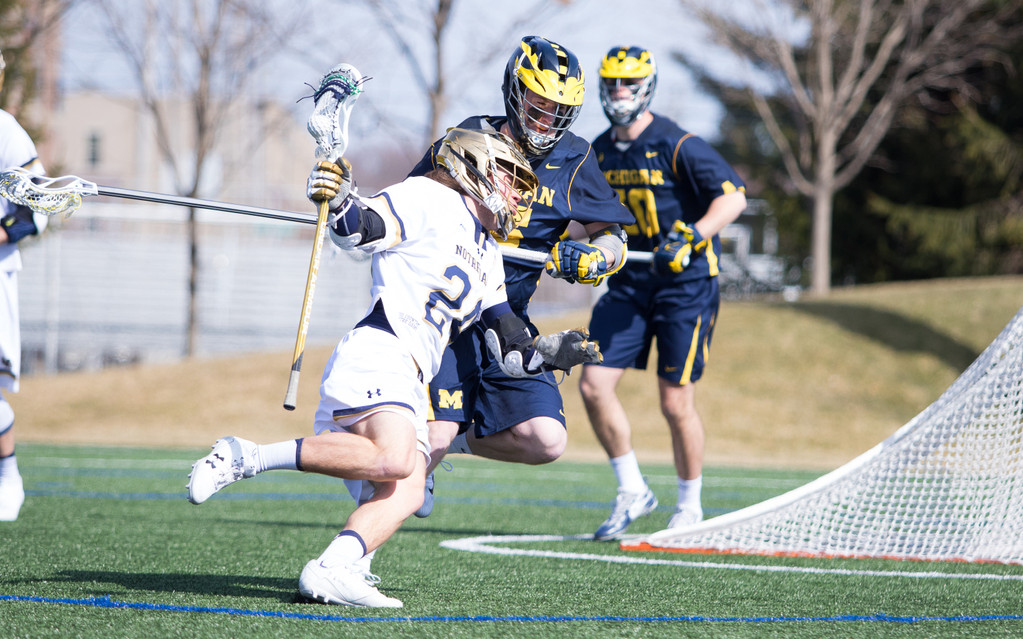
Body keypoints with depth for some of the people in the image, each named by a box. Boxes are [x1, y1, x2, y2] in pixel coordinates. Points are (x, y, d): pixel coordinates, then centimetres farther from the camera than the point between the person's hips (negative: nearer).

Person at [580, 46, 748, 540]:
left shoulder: (676, 145, -13)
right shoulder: (600, 152, 8)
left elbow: (733, 196, -18)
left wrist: (691, 237, -29)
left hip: (685, 283, -6)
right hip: (629, 283, 6)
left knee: (675, 404, -4)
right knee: (593, 384, -7)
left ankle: (689, 506, 15)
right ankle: (632, 491, 8)